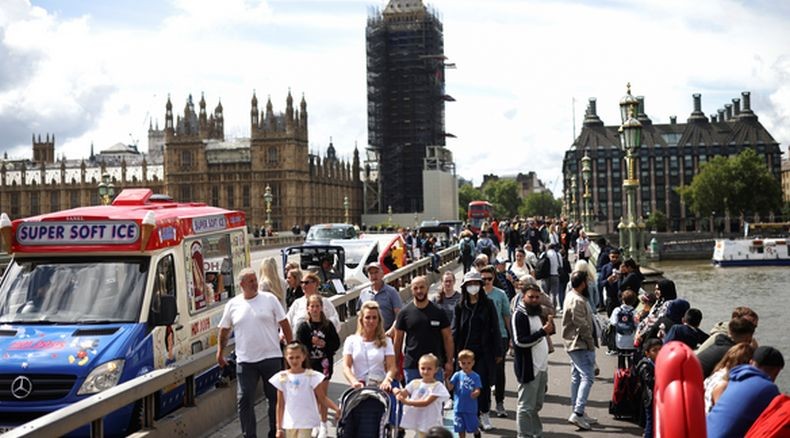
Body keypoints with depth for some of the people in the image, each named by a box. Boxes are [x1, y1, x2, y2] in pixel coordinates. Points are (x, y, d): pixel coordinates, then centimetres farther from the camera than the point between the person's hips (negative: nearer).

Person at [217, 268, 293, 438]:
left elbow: (284, 324, 2)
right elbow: (224, 330, 15)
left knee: (275, 398, 7)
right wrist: (220, 353, 13)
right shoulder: (232, 304, 4)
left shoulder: (269, 299, 0)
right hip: (245, 360, 1)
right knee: (245, 400, 0)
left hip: (271, 358, -1)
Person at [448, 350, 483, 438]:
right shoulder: (457, 375, -1)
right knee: (461, 429, 11)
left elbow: (478, 390, -9)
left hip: (471, 408, -1)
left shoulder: (475, 376, -5)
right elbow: (450, 387, -8)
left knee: (474, 428, 8)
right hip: (459, 407, 2)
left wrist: (476, 393, -31)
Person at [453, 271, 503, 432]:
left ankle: (484, 414, 11)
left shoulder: (487, 305, 1)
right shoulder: (461, 307, 6)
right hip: (466, 351, 2)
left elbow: (494, 329, 2)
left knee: (483, 383, -4)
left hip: (484, 352, -2)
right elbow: (455, 330, 6)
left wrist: (498, 352, 0)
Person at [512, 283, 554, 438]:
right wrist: (542, 332, -28)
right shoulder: (519, 315, -15)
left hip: (541, 366, 9)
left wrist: (548, 328, 7)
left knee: (537, 405, 19)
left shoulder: (536, 312, 15)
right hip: (528, 368, -9)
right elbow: (520, 341, -24)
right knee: (526, 407, -2)